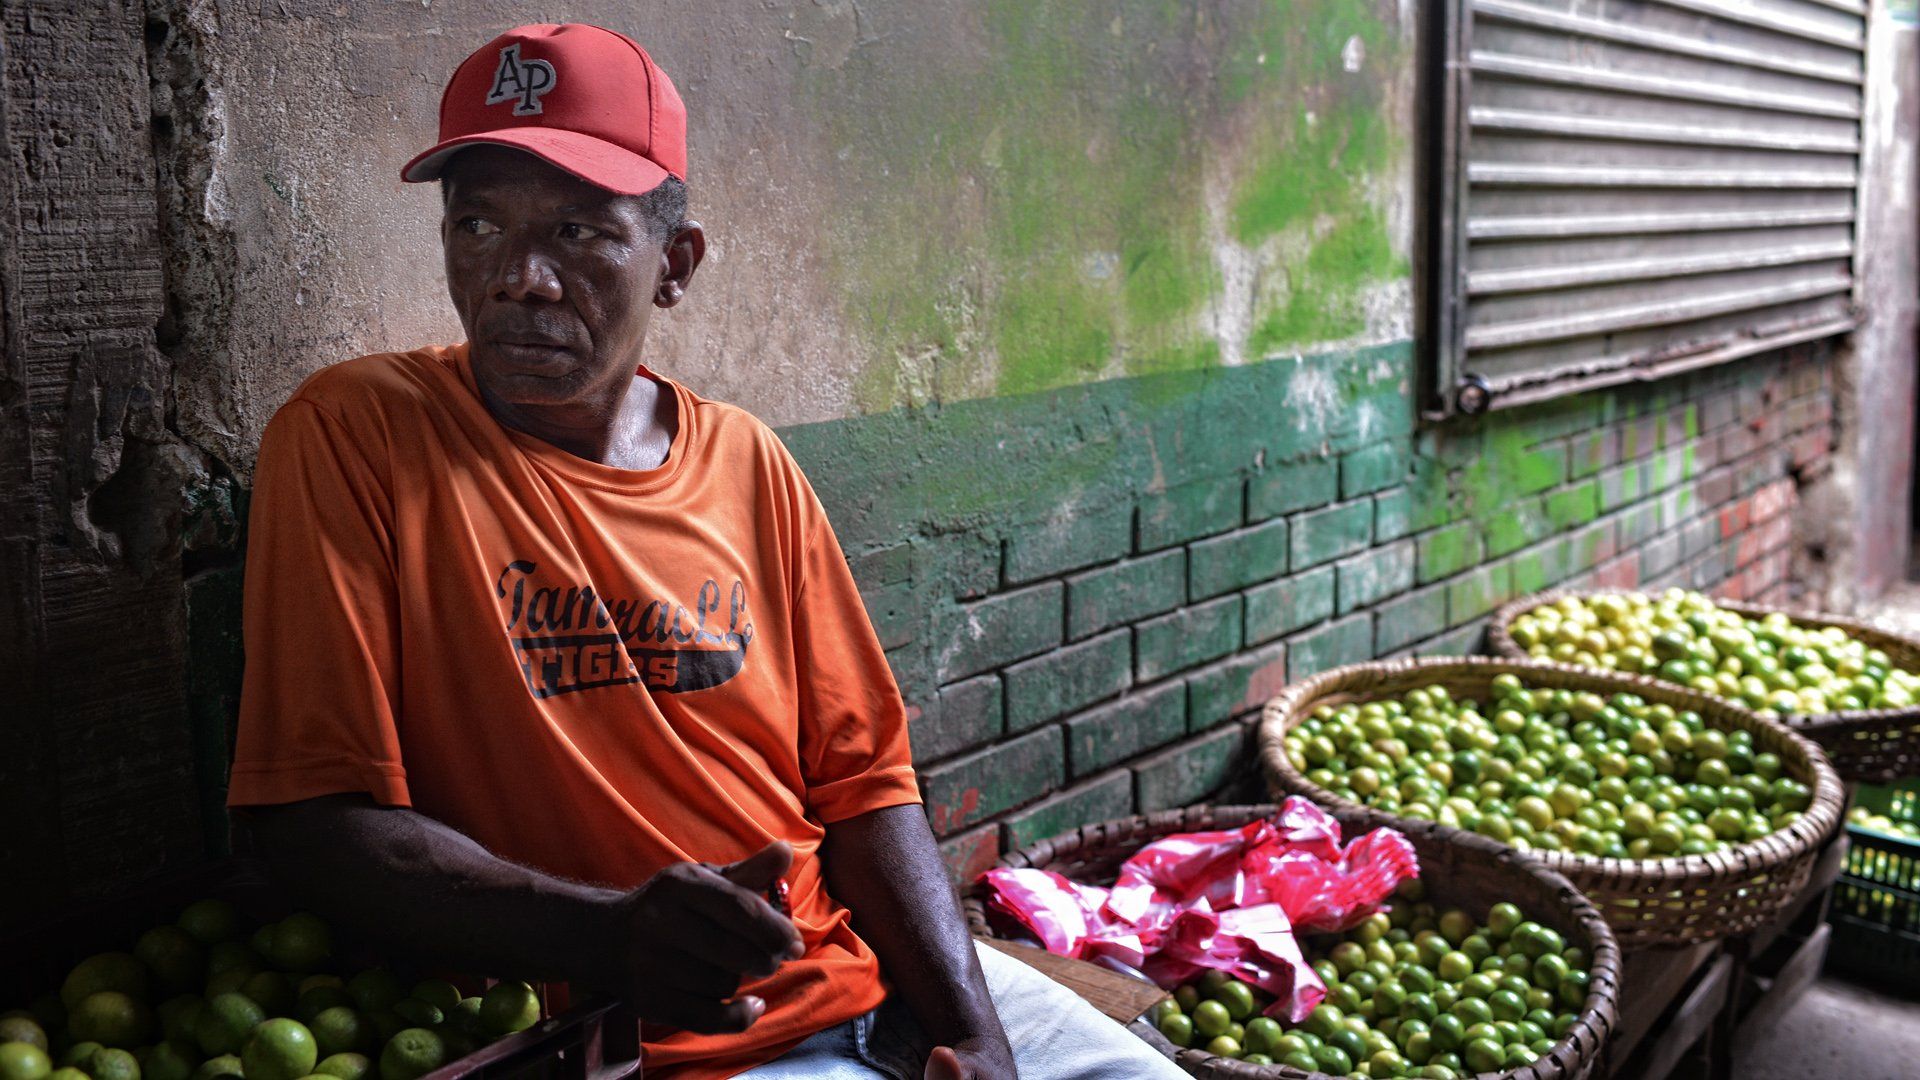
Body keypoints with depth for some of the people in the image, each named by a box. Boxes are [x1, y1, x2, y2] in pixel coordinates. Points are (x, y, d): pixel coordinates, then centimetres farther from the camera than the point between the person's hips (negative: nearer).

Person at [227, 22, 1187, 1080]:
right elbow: (314, 821, -12)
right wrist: (610, 935, -26)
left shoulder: (746, 464, 3)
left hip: (869, 971, 5)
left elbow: (858, 780, 6)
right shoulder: (349, 436, -8)